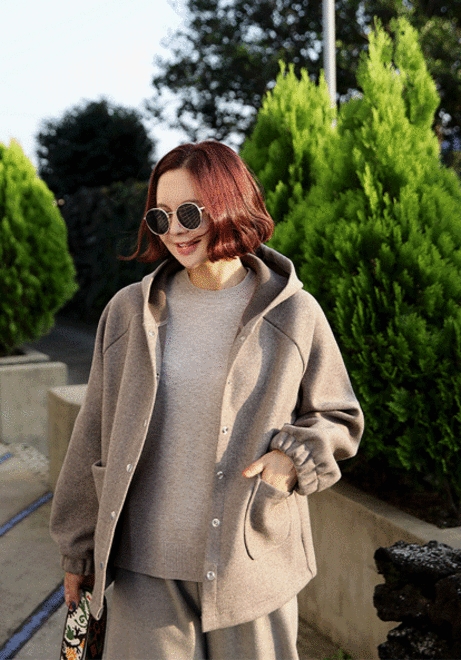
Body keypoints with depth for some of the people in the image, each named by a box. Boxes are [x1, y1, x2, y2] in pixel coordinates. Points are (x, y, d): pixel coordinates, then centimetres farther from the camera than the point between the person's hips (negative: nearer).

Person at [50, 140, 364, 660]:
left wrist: (295, 457, -13)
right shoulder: (128, 311, 1)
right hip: (147, 565, 1)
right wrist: (79, 550, 13)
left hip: (254, 563, 0)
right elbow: (94, 438, 8)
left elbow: (339, 418, 8)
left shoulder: (294, 314, -4)